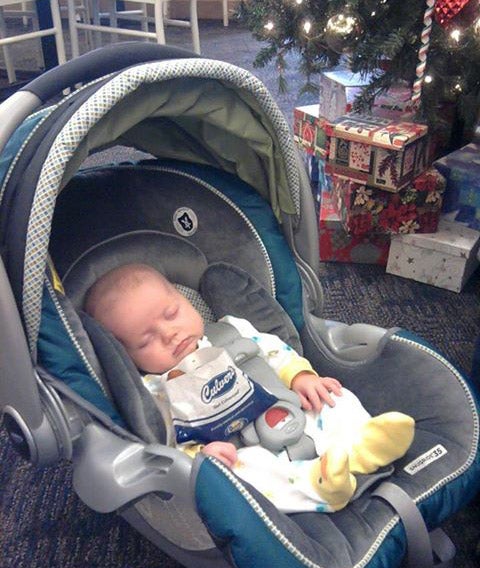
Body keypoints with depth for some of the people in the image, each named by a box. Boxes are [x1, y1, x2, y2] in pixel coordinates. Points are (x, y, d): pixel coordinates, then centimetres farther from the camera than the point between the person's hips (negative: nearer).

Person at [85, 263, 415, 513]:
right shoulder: (150, 394, 0)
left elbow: (270, 349, 12)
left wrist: (300, 376, -6)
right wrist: (197, 454, -24)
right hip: (244, 454, -5)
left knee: (332, 396, -8)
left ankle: (358, 447, -32)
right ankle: (315, 482, -43)